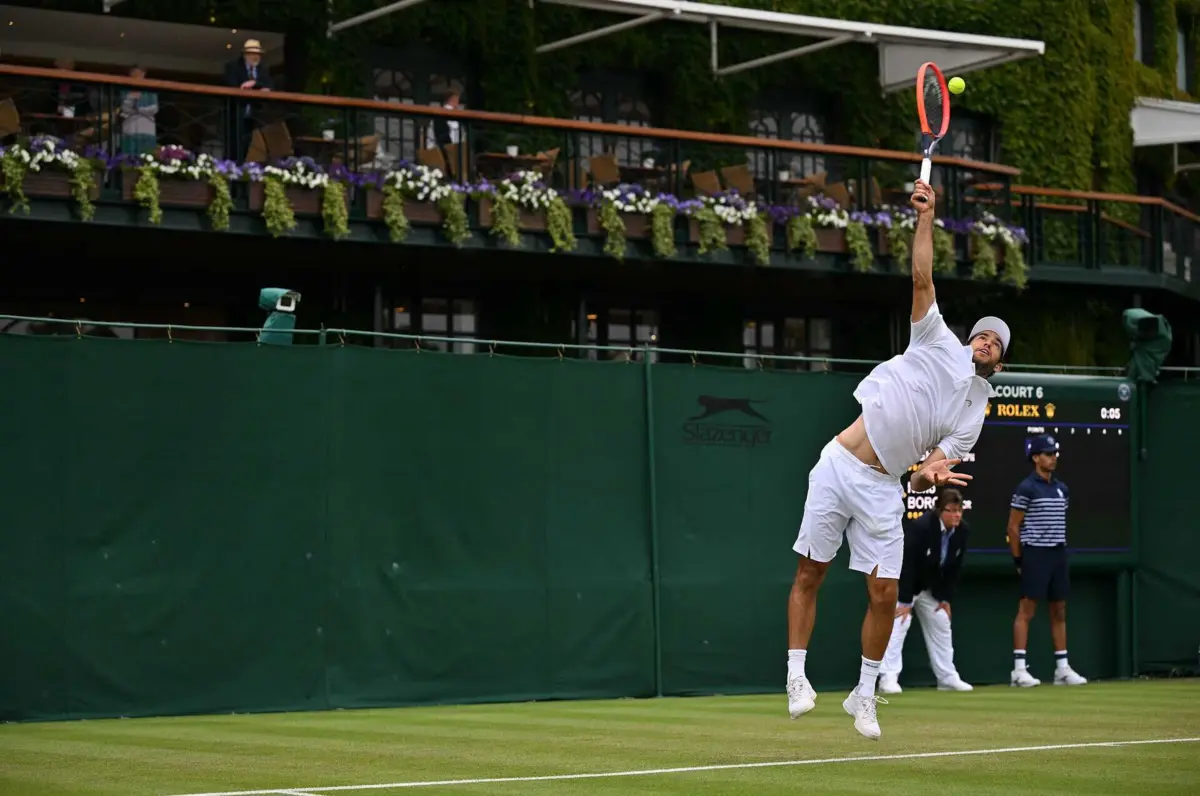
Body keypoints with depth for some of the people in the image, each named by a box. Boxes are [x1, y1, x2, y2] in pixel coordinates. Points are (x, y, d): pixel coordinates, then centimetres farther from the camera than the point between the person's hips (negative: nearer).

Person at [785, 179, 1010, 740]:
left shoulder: (975, 410, 12)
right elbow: (922, 280, -2)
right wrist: (926, 218, -10)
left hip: (882, 488, 2)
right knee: (809, 574, -2)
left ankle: (863, 694, 13)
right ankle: (796, 676, 9)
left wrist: (932, 473, -21)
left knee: (884, 594, -3)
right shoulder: (939, 342, 6)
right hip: (838, 466, -2)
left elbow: (939, 462, 3)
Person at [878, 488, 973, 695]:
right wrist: (905, 601, -28)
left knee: (941, 624, 10)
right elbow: (907, 564, -30)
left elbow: (955, 568, -1)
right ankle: (888, 678, -20)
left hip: (930, 587, 7)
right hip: (903, 583, -7)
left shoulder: (963, 531, -12)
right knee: (899, 623, -18)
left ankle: (948, 678, 19)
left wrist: (945, 598, -2)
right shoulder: (921, 527, -32)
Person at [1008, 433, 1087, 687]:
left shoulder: (1062, 489, 13)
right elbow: (1013, 527, -6)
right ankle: (1019, 669, -8)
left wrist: (1060, 550, 14)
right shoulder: (1026, 488, -7)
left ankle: (1062, 668, 13)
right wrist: (1019, 560, -7)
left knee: (1059, 611, 8)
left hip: (1058, 554, 7)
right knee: (1026, 611, -7)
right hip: (1035, 554, -7)